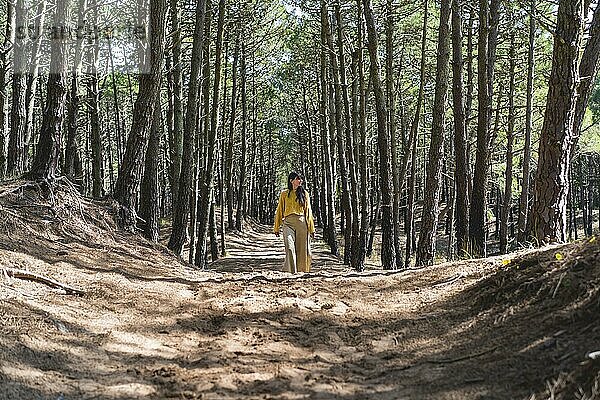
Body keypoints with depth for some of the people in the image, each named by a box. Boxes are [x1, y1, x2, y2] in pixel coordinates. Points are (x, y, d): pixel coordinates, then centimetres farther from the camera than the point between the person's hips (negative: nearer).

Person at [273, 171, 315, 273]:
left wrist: (311, 228, 6)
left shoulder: (304, 193, 13)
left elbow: (308, 211, 12)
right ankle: (292, 271, -22)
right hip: (288, 223, -1)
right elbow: (279, 211, 16)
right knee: (290, 247, -18)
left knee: (303, 249, -1)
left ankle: (303, 271, 10)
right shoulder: (284, 194, 11)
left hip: (302, 223, 1)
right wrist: (277, 228, 13)